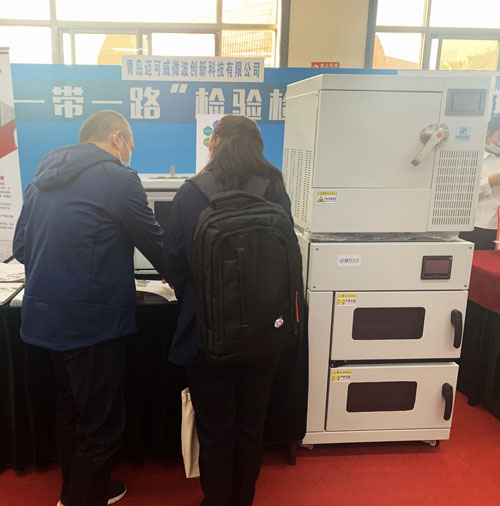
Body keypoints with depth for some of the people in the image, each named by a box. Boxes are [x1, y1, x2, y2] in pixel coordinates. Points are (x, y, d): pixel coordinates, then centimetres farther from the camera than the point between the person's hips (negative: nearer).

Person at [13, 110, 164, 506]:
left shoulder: (43, 178, 12)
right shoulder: (118, 178, -12)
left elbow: (21, 247, 15)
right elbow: (155, 244, -5)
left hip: (46, 312, 9)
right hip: (93, 319, -9)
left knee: (71, 407, 23)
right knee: (102, 421, 7)